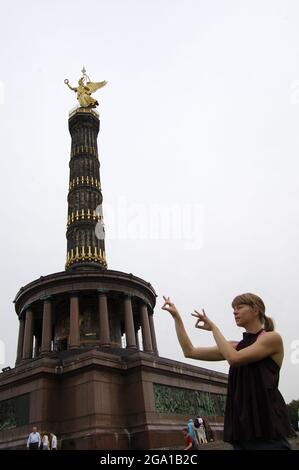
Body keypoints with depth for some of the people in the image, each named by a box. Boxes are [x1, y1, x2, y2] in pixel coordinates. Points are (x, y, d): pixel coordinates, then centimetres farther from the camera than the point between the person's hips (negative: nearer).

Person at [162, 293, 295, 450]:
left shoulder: (272, 338, -3)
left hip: (267, 425, -6)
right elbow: (190, 352, 10)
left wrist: (213, 328, -6)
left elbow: (234, 359, -17)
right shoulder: (236, 346, 15)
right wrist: (176, 317, 5)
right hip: (242, 425, 6)